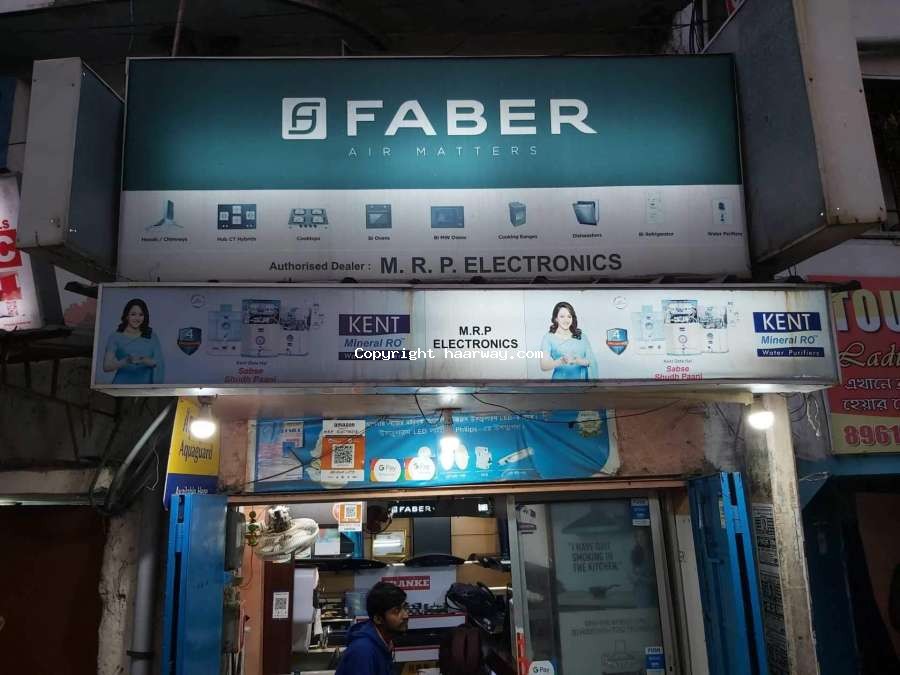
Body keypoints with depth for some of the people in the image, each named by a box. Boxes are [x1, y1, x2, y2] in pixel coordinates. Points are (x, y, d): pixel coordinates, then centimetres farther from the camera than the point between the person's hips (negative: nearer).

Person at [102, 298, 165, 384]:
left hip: (146, 383, 1)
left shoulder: (152, 337, 7)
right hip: (123, 383, -1)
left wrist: (145, 361, -21)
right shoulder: (116, 337, 2)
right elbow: (106, 366, -6)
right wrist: (125, 361, -25)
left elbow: (158, 364, 0)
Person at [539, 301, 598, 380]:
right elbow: (544, 366, -10)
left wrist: (578, 361, -19)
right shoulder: (548, 338, -1)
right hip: (561, 378, -1)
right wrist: (561, 361, -28)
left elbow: (591, 360, 1)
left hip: (582, 378, 1)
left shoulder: (582, 336, 6)